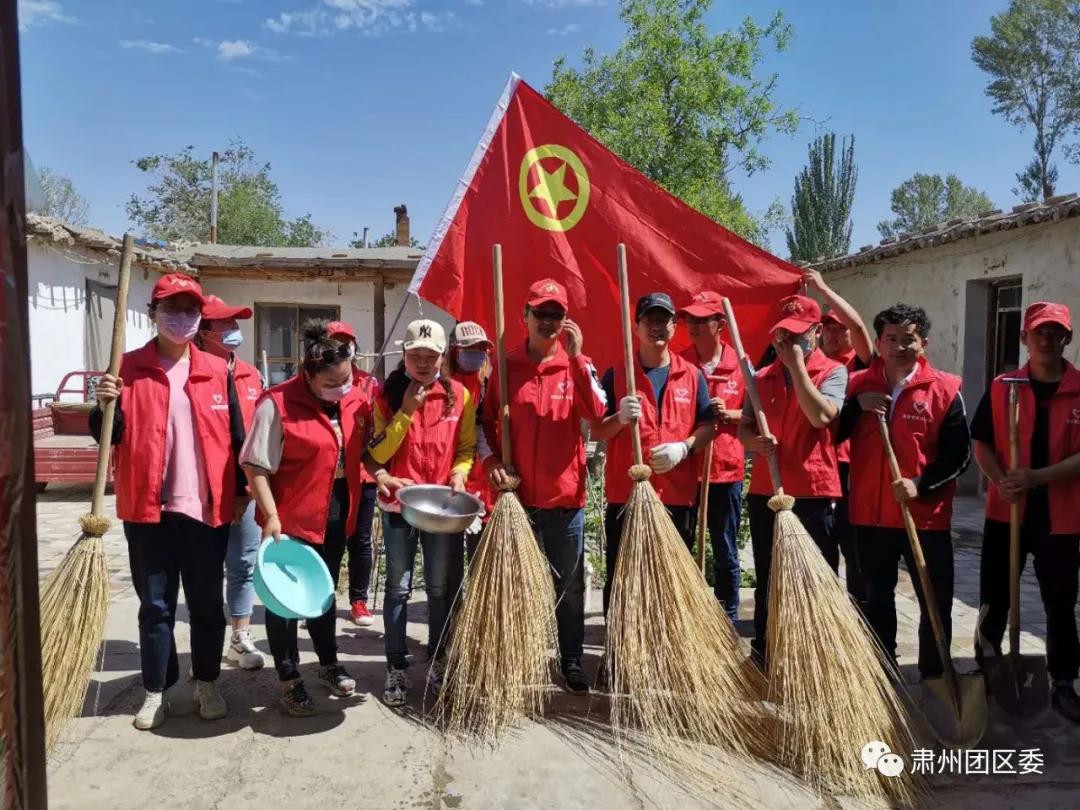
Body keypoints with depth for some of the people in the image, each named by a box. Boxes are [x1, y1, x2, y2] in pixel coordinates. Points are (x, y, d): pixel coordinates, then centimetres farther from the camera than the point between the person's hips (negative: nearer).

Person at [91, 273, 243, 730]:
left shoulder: (217, 372, 4)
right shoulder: (129, 368, 1)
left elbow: (236, 438, 6)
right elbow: (110, 436, 1)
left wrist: (240, 493, 4)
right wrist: (106, 407, -20)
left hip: (206, 507, 1)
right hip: (148, 508, 0)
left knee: (207, 603, 11)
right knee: (155, 605, 10)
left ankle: (207, 685, 27)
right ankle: (155, 691, 24)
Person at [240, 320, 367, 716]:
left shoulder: (356, 400, -1)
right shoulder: (277, 403, -19)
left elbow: (365, 450, 11)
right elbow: (256, 465, -17)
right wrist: (270, 515, -20)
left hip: (337, 512, 6)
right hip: (291, 515, -6)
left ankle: (329, 663, 37)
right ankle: (288, 679, 22)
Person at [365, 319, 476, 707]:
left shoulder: (460, 395, 0)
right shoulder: (387, 396, -2)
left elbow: (467, 447, 8)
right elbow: (377, 454, -9)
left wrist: (459, 473, -11)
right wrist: (406, 411, -15)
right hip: (399, 503, -1)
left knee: (442, 587, 10)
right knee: (398, 588, 6)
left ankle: (438, 661, 27)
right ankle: (395, 667, 19)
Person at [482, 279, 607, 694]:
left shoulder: (578, 364, 2)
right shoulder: (506, 367, 3)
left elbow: (596, 413, -15)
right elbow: (485, 421, 11)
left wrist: (575, 356, -21)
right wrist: (492, 461, -5)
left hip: (565, 497, 0)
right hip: (516, 497, 1)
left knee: (569, 586, 10)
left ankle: (572, 662, 25)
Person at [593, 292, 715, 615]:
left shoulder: (692, 375, 9)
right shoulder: (616, 374, 4)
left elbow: (707, 426, 8)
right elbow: (596, 431, 2)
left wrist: (683, 447, -12)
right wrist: (620, 418, -19)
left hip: (678, 495, 2)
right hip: (625, 494, -1)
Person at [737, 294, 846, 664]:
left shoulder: (833, 372, -2)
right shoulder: (763, 377, 12)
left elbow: (821, 416, -20)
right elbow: (743, 426, 13)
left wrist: (796, 364, -15)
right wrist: (754, 441, -11)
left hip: (814, 493, -4)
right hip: (765, 492, 5)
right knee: (766, 581, 15)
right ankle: (762, 655, 27)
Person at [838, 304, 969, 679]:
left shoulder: (944, 390, -4)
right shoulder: (858, 385, 3)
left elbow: (959, 453, -5)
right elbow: (832, 436, 1)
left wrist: (921, 485, -17)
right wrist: (857, 405, -13)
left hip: (926, 515, -2)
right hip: (870, 513, 3)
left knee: (936, 604, 5)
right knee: (877, 599, 16)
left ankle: (934, 678, 22)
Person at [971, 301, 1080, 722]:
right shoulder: (1001, 387, 1)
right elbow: (981, 443, 3)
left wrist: (1039, 477, -22)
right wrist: (1001, 481, -13)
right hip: (1006, 511, 1)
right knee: (993, 599, 11)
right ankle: (986, 670, 29)